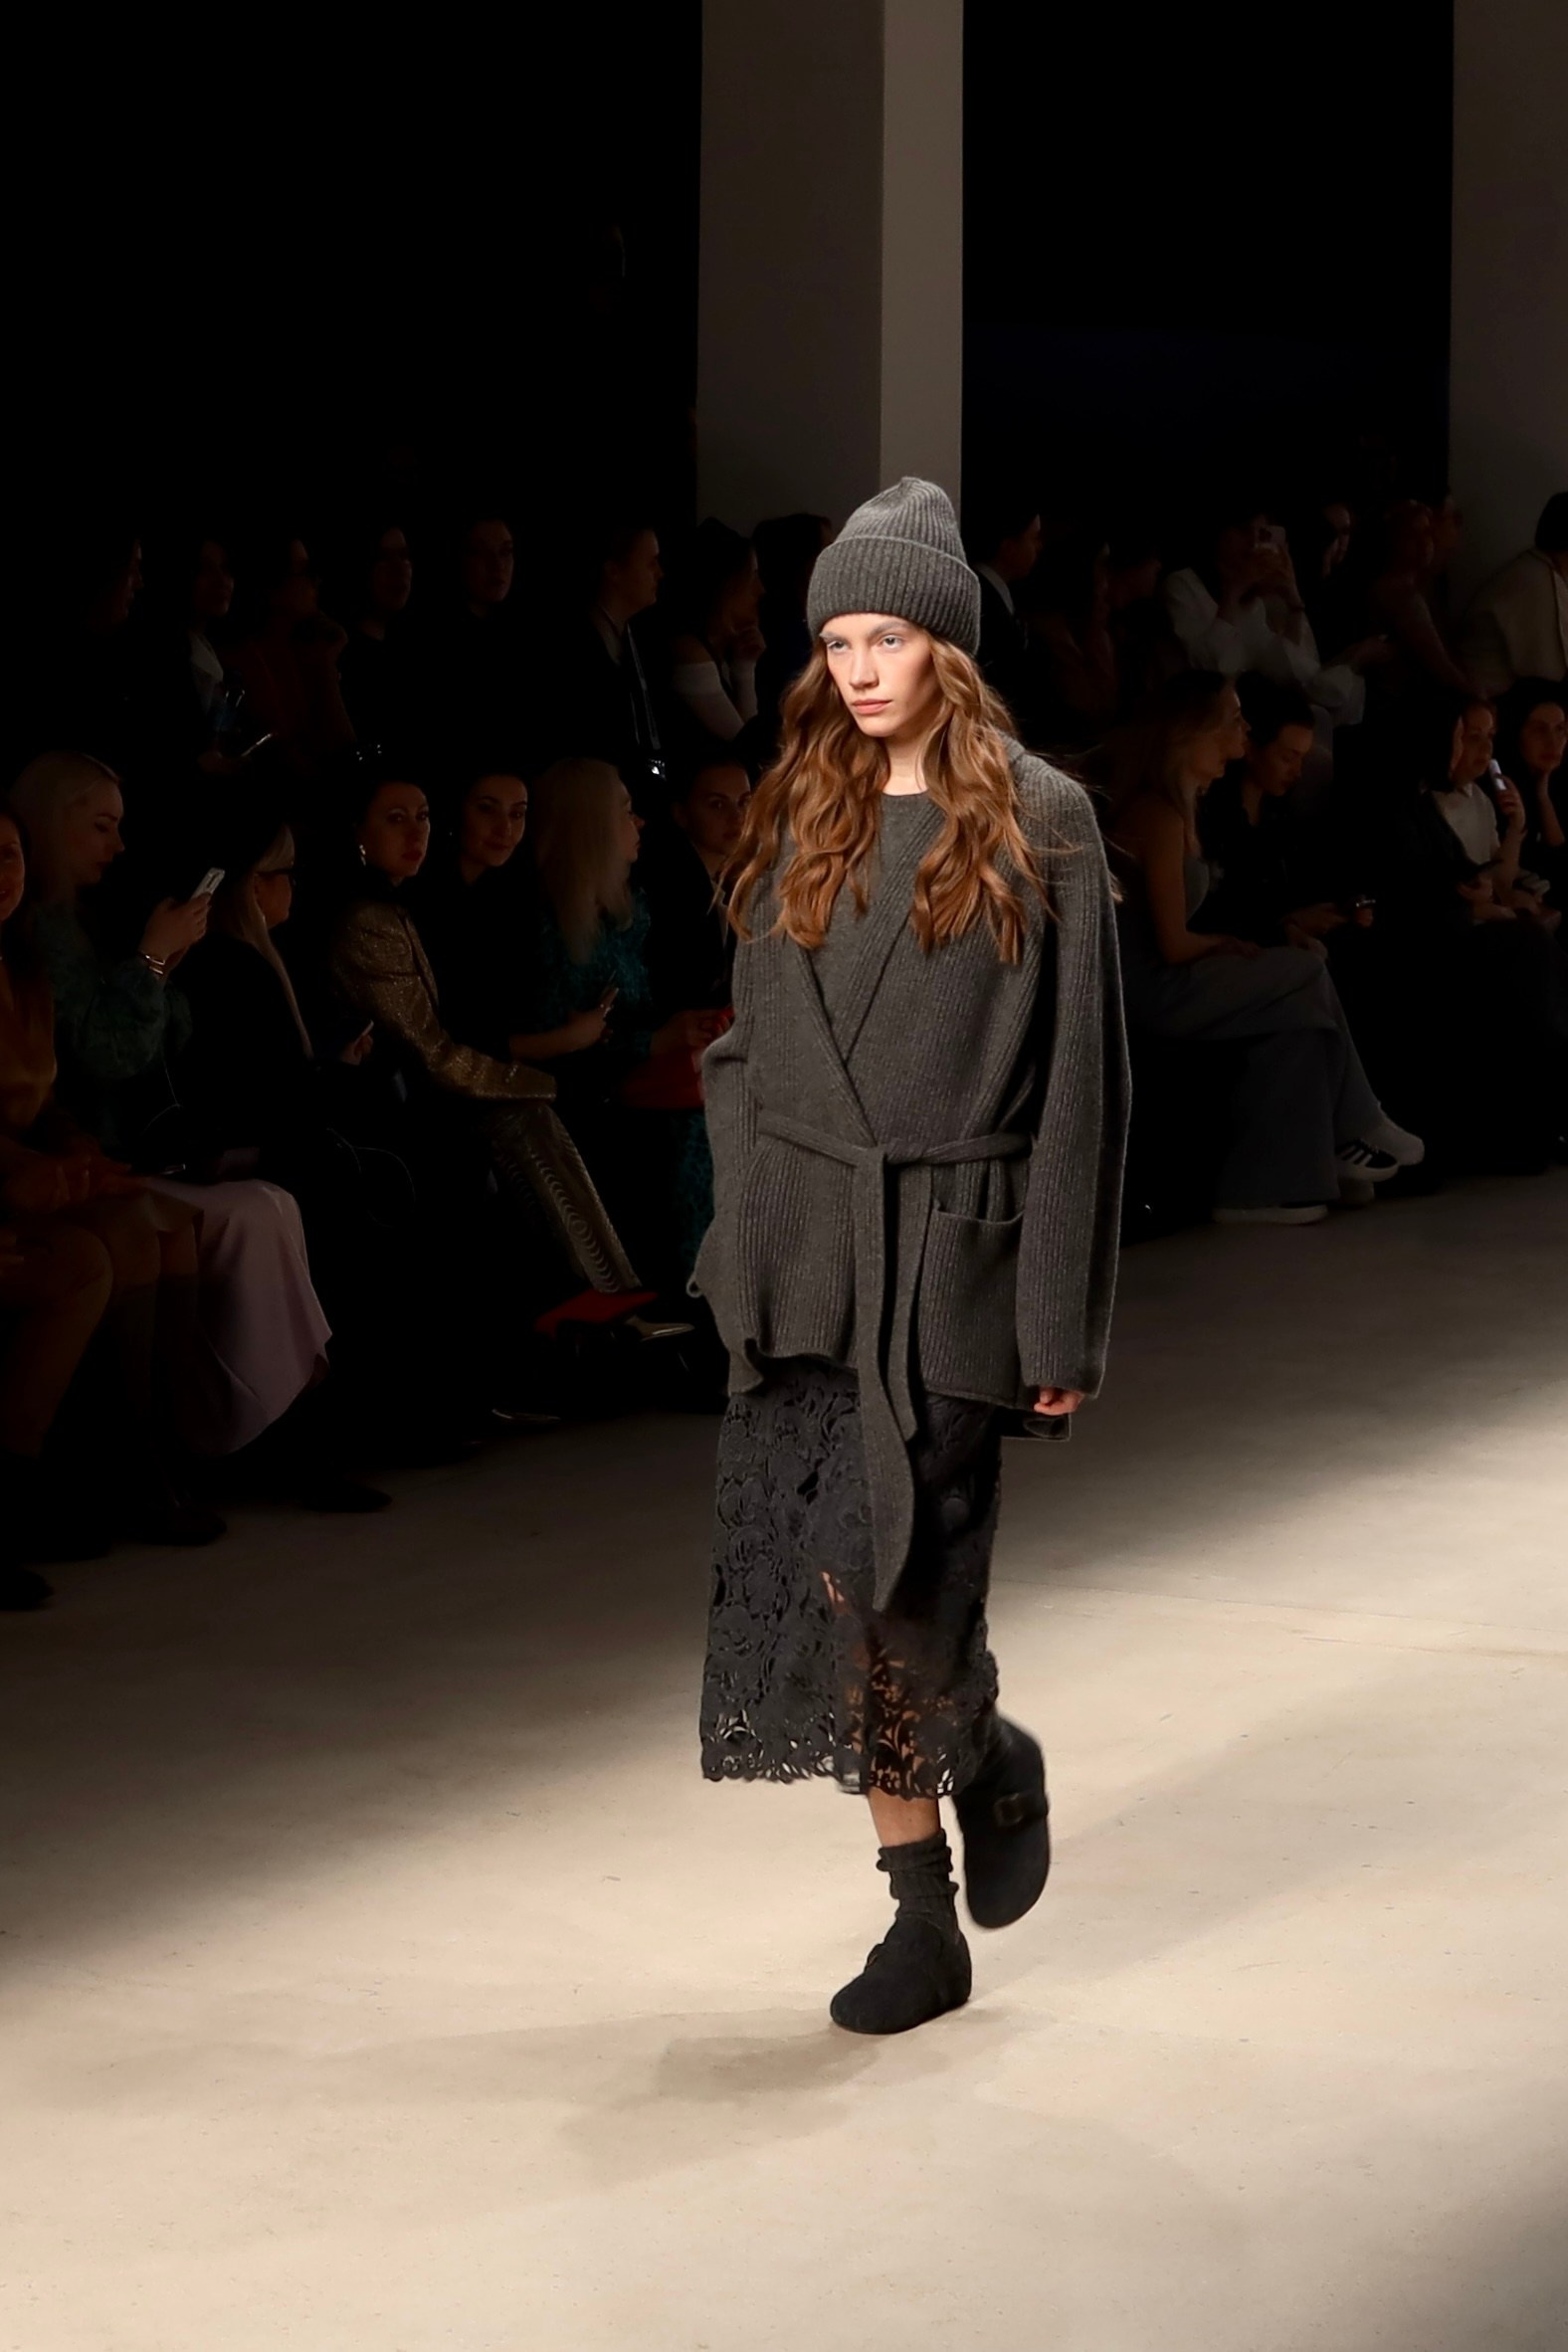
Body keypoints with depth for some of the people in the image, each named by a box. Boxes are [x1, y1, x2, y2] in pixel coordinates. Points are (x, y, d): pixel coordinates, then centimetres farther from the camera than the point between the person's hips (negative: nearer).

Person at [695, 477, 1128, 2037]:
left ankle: (988, 1758, 23)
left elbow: (1079, 1076, -4)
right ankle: (925, 1922, 13)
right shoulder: (799, 816, 10)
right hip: (806, 1250, 4)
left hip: (952, 1256, -4)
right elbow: (748, 1051, 14)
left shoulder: (1038, 827, -3)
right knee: (823, 1580, 0)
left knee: (894, 1577, -11)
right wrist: (739, 1248, 6)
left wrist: (1064, 1324, -8)